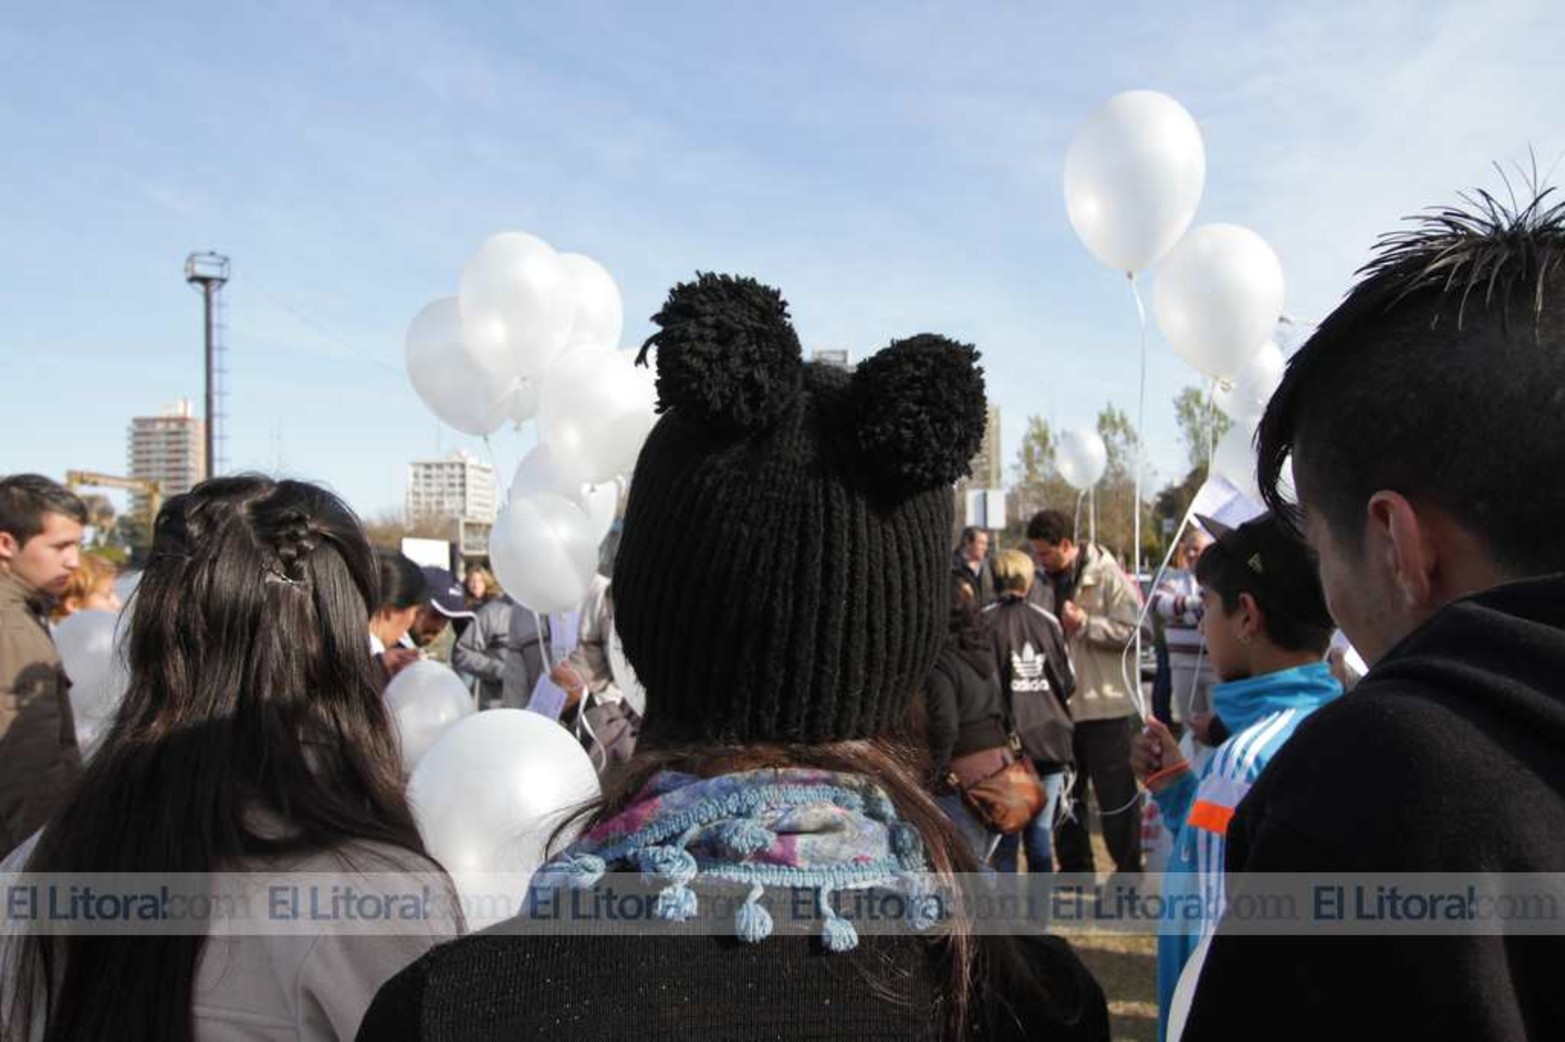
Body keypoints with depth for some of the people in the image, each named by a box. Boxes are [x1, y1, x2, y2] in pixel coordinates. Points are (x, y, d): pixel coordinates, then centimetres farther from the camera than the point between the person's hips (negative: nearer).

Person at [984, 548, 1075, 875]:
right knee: (1041, 830, 11)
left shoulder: (985, 622, -9)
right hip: (1050, 738, 3)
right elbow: (1068, 682, 6)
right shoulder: (1047, 621, 2)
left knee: (1005, 831, 4)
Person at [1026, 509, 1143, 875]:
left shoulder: (1108, 576, -12)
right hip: (1062, 703, 7)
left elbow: (1131, 629, -18)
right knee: (1065, 789, 15)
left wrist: (1084, 623, -23)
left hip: (1105, 703, -7)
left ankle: (1128, 869, 19)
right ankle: (1074, 865, 30)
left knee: (1114, 791, 4)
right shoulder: (1049, 579, 8)